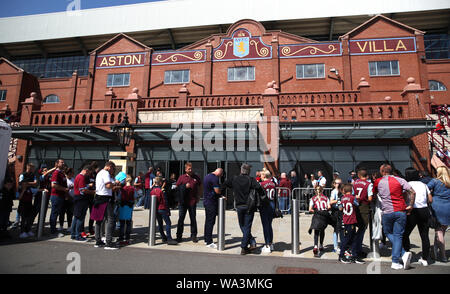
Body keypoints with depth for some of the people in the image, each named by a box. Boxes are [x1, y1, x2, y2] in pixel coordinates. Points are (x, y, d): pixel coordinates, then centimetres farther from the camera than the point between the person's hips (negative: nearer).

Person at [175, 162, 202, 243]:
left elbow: (200, 187, 17)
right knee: (181, 219, 4)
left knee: (193, 219, 8)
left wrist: (198, 196, 9)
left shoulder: (196, 177, 5)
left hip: (193, 202, 1)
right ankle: (179, 236, 14)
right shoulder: (182, 177, 2)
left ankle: (193, 236, 20)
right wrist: (185, 186, -11)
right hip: (183, 201, -1)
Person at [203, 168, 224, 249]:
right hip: (212, 202, -10)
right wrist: (221, 195, 1)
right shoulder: (215, 178, -16)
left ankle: (206, 239, 25)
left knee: (208, 221, 16)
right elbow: (217, 191, -21)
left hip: (206, 201, 10)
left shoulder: (207, 176, 15)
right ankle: (209, 242, -1)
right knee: (211, 222, -5)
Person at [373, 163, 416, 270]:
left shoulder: (378, 182, 4)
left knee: (389, 233, 16)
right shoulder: (400, 180, 4)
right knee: (398, 235, 6)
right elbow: (412, 192, -3)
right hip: (401, 211, 1)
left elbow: (373, 194, 18)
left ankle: (403, 254, -4)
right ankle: (395, 262, 1)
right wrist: (410, 206, 4)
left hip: (387, 212, -1)